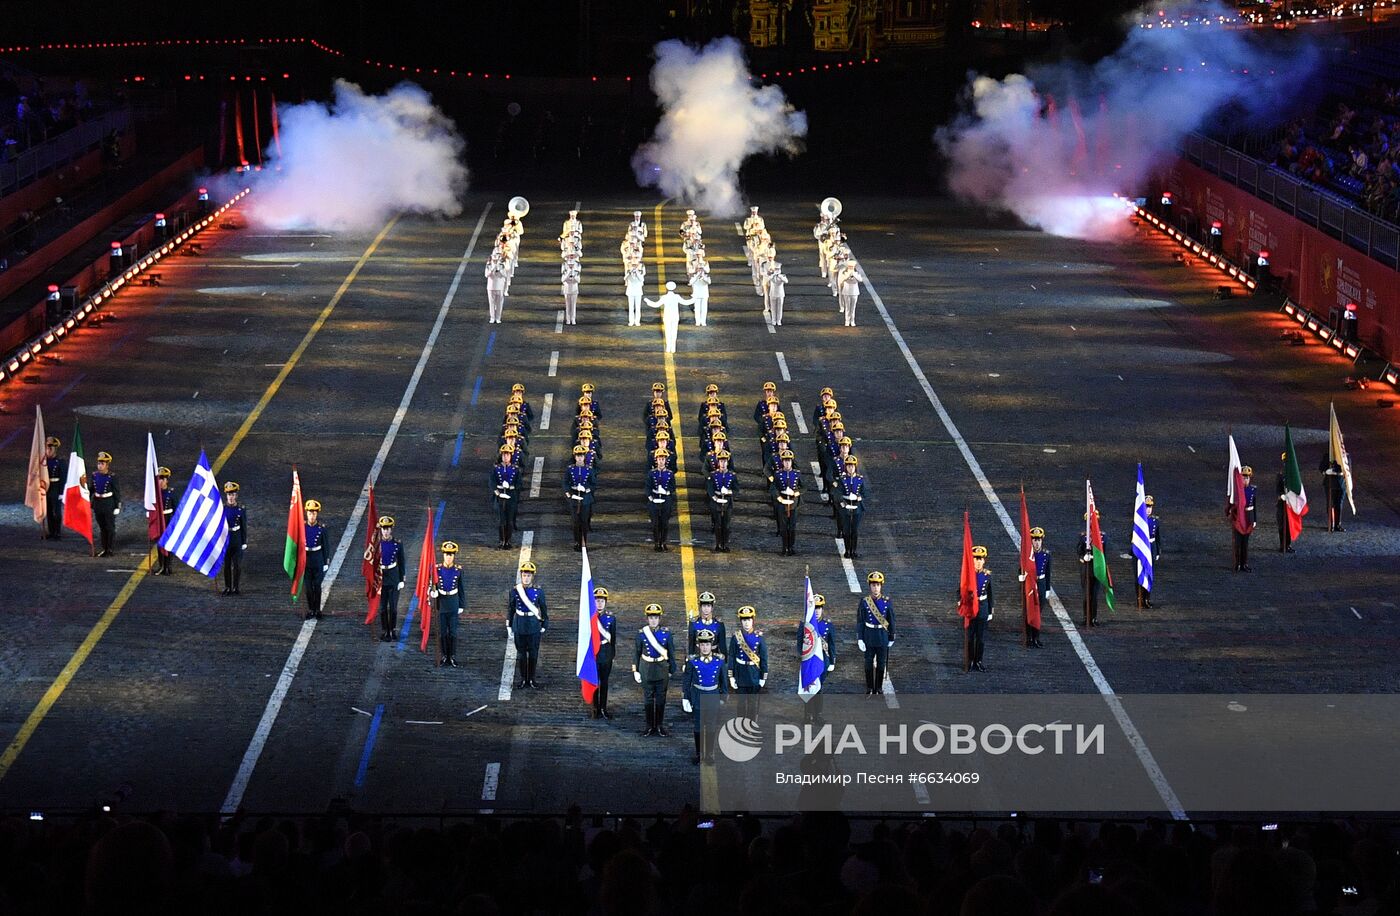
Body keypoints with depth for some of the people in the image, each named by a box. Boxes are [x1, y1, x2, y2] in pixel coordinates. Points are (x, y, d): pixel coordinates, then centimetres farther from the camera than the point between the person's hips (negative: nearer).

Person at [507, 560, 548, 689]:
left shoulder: (539, 591, -5)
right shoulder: (515, 591, -4)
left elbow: (544, 610, 4)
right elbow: (510, 609, 5)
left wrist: (544, 626, 4)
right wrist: (509, 626, 5)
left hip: (534, 628, 0)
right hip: (519, 628, 0)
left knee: (533, 654, 6)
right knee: (521, 654, 7)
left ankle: (531, 679, 19)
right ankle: (523, 679, 18)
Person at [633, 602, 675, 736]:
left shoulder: (666, 633, -2)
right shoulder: (641, 633, -3)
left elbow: (671, 653, 4)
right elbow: (637, 653, 3)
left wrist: (672, 671, 4)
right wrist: (635, 671, 1)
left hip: (662, 669, 0)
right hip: (646, 670, 0)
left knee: (661, 699, 7)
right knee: (648, 699, 5)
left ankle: (660, 726, 16)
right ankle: (650, 726, 14)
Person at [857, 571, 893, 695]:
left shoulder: (887, 602, -3)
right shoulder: (864, 601, -5)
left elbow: (891, 621, 4)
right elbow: (860, 621, -4)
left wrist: (891, 638, 7)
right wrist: (860, 639, -8)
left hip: (883, 636, 1)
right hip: (869, 636, -1)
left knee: (881, 664, 8)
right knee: (869, 663, 6)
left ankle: (879, 687, 21)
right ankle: (869, 689, 17)